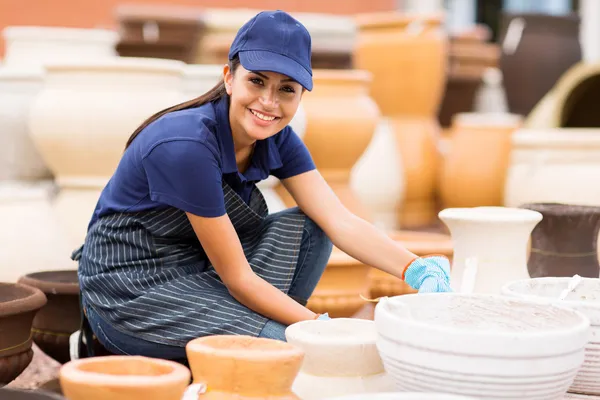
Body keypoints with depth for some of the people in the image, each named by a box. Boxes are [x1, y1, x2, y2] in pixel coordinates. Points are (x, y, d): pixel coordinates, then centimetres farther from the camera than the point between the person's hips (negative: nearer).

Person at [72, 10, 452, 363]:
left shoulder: (276, 138, -4)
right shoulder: (187, 146, -28)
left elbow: (340, 221, -13)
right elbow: (237, 278, -23)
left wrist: (417, 270, -28)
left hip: (198, 270, 8)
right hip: (131, 288, -8)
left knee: (307, 229, -8)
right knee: (294, 346, -19)